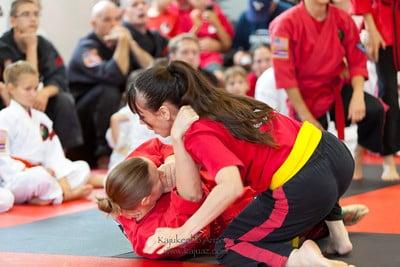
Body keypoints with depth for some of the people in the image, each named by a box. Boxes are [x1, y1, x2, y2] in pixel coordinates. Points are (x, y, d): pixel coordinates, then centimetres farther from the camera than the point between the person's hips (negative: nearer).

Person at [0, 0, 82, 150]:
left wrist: (45, 93, -35)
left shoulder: (44, 45, -4)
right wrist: (31, 47, -24)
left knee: (65, 100, -22)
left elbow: (60, 79, -14)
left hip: (37, 99, 4)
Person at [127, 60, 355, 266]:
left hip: (305, 189, -8)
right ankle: (339, 234, 32)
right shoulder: (217, 102, 13)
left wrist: (182, 232, -22)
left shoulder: (200, 134, -13)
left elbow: (231, 187, -26)